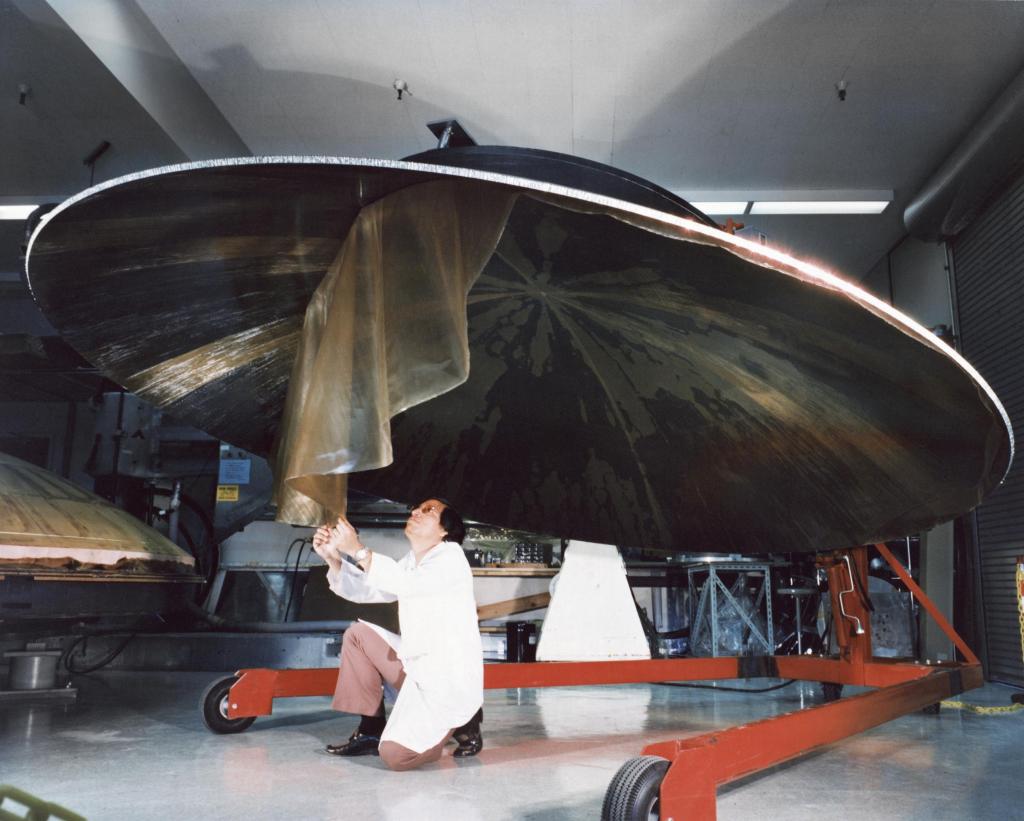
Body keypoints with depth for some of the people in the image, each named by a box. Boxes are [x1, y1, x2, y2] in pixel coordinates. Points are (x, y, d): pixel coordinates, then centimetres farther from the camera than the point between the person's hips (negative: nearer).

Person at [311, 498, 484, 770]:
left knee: (395, 755, -22)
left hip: (449, 677, -8)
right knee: (358, 634, 7)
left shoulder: (450, 556, -13)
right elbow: (363, 590, 7)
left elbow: (407, 584, -31)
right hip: (417, 664, 8)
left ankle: (462, 722, 6)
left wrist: (357, 550, -31)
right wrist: (333, 558, -8)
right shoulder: (410, 562, 13)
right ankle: (371, 730, 12)